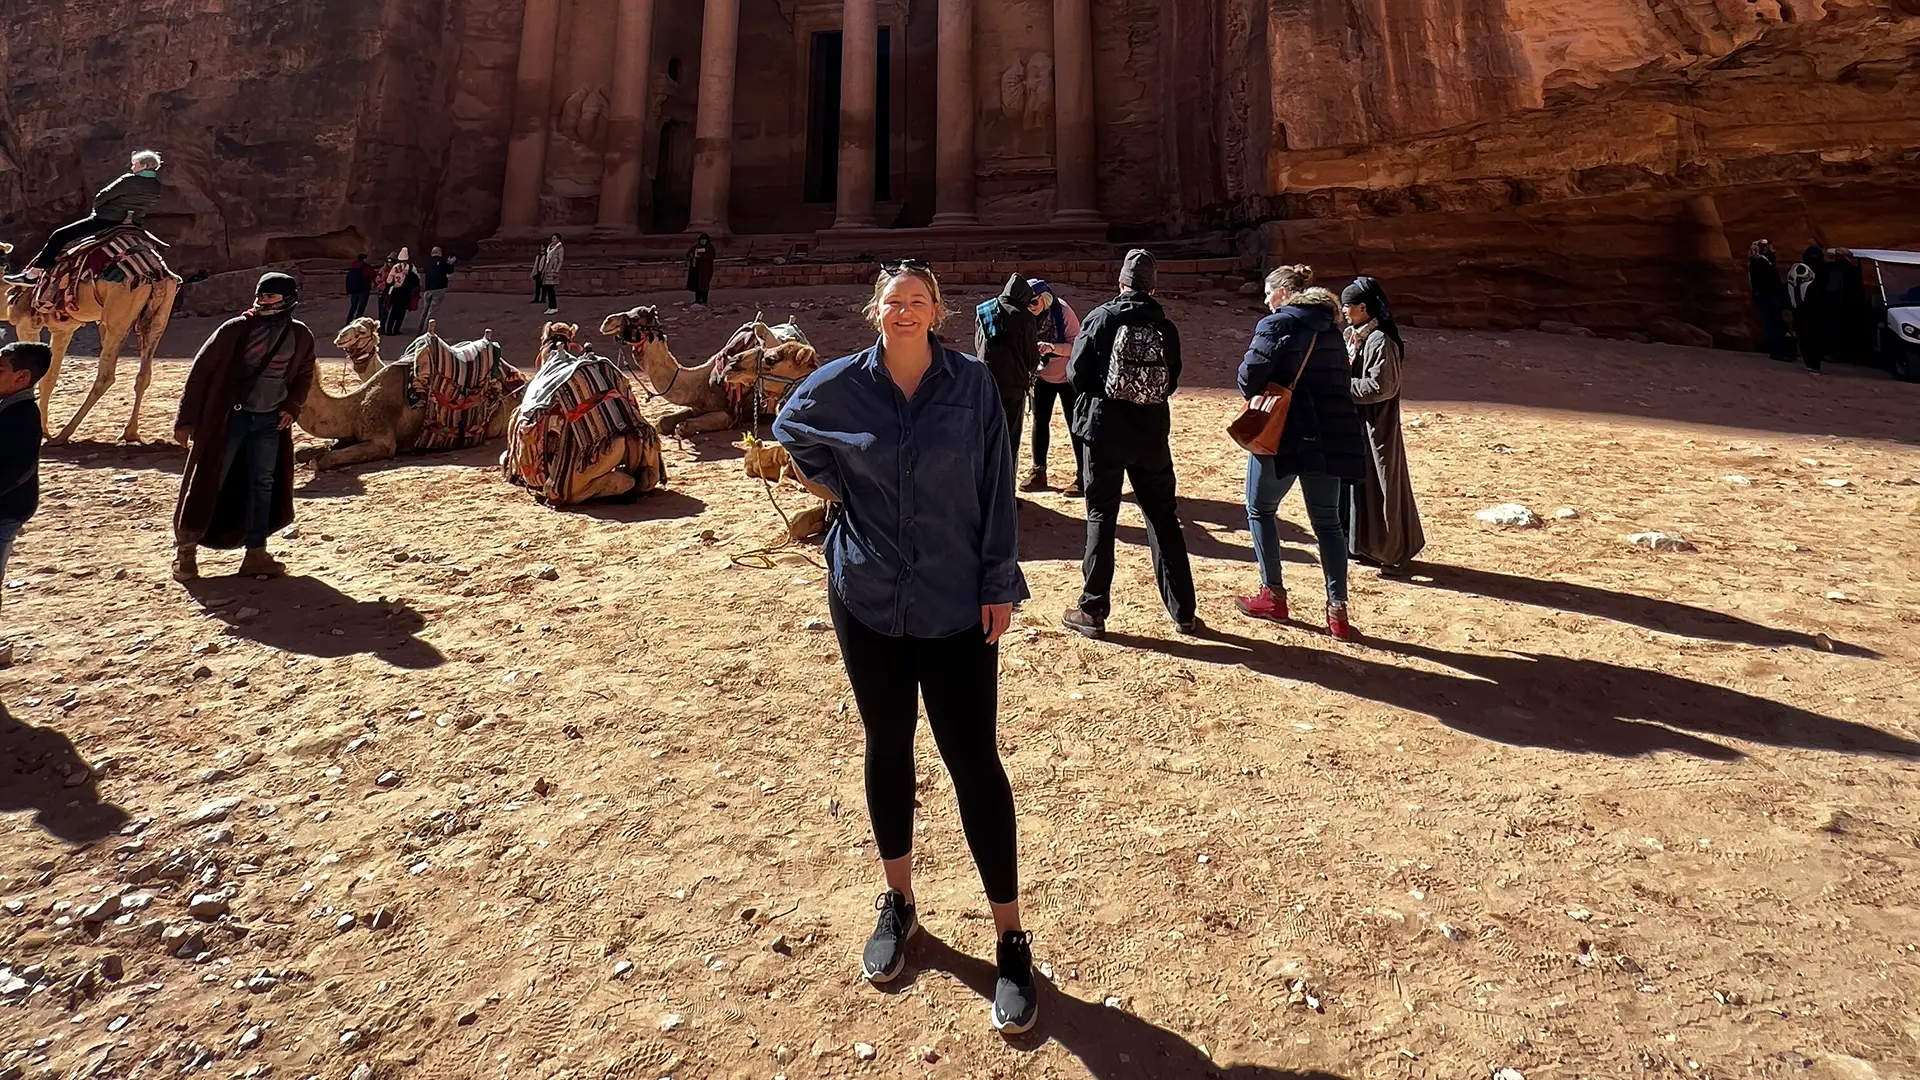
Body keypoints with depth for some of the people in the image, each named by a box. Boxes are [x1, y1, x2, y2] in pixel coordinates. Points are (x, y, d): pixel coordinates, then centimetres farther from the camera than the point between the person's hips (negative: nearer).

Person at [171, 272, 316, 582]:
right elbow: (201, 370, -7)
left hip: (271, 420, 3)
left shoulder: (300, 336, 1)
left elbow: (304, 375, 18)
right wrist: (186, 420, -8)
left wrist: (292, 407, 1)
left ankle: (256, 553, 15)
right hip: (229, 417, -3)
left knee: (263, 484, 7)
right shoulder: (235, 329, -10)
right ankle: (185, 548, 16)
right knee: (208, 482, 1)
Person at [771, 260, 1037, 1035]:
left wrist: (1001, 584, -6)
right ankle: (898, 904, 35)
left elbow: (997, 490, -3)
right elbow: (789, 430, 20)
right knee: (888, 746, 14)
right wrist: (830, 487, 8)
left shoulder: (972, 383, -4)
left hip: (956, 604, -2)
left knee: (973, 759, -1)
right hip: (868, 599, 2)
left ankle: (1011, 940, 13)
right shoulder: (839, 384, -1)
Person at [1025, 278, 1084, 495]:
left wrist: (1052, 347, -38)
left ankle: (1082, 476, 7)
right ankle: (1038, 471, 20)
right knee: (1040, 422, 9)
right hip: (1042, 377, 4)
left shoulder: (1063, 312, -21)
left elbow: (1076, 345, -23)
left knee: (1074, 424, 0)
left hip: (1067, 377, -4)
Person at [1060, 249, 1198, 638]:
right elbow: (1172, 382, 6)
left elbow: (1076, 375, -8)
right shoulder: (1165, 327, 2)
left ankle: (1092, 611, 7)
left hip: (1105, 431, -2)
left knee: (1101, 518, 6)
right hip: (1152, 433, 2)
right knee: (1163, 519, 11)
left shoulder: (1101, 318, -5)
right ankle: (1183, 611, 16)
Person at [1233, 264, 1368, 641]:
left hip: (1284, 433, -6)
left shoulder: (1277, 324, -7)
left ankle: (1273, 595, 15)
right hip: (1331, 437, 6)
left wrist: (1253, 394, 5)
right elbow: (1342, 381, 16)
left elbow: (1250, 374, -15)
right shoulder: (1330, 329, 14)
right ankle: (1338, 610, 8)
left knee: (1260, 510, 12)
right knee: (1327, 521, 11)